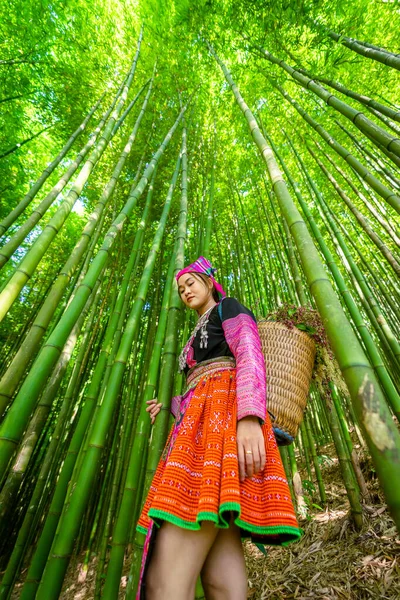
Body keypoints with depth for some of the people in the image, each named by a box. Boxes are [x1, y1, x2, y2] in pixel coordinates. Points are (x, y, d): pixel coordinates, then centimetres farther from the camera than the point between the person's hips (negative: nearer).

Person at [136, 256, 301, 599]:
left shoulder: (229, 307, 11)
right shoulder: (201, 335, 35)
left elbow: (250, 355, -8)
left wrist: (250, 417, -23)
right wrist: (171, 406, 36)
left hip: (224, 410, -9)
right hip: (202, 417, 9)